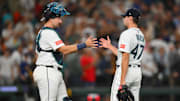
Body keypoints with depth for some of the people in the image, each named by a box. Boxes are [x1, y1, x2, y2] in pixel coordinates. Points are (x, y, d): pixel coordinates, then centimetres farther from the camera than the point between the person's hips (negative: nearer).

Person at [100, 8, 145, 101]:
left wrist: (122, 80, -23)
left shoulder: (126, 34, -13)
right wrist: (109, 46, 27)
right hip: (137, 71, 9)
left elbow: (125, 57, -20)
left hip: (125, 70, -9)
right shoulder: (141, 35, 16)